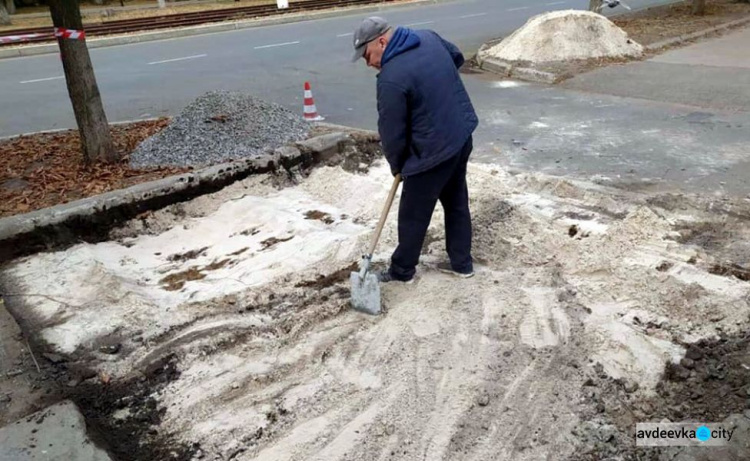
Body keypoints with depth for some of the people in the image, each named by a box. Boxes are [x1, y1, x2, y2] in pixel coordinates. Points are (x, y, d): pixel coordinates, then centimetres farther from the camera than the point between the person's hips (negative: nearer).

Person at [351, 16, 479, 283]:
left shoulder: (391, 78, -23)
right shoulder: (429, 37, 2)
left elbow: (391, 132, -14)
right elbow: (457, 58, 23)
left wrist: (396, 164, 3)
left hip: (433, 152, -9)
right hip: (462, 136, 9)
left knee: (413, 215, 9)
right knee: (456, 202, 21)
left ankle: (402, 271, 26)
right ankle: (461, 263, 34)